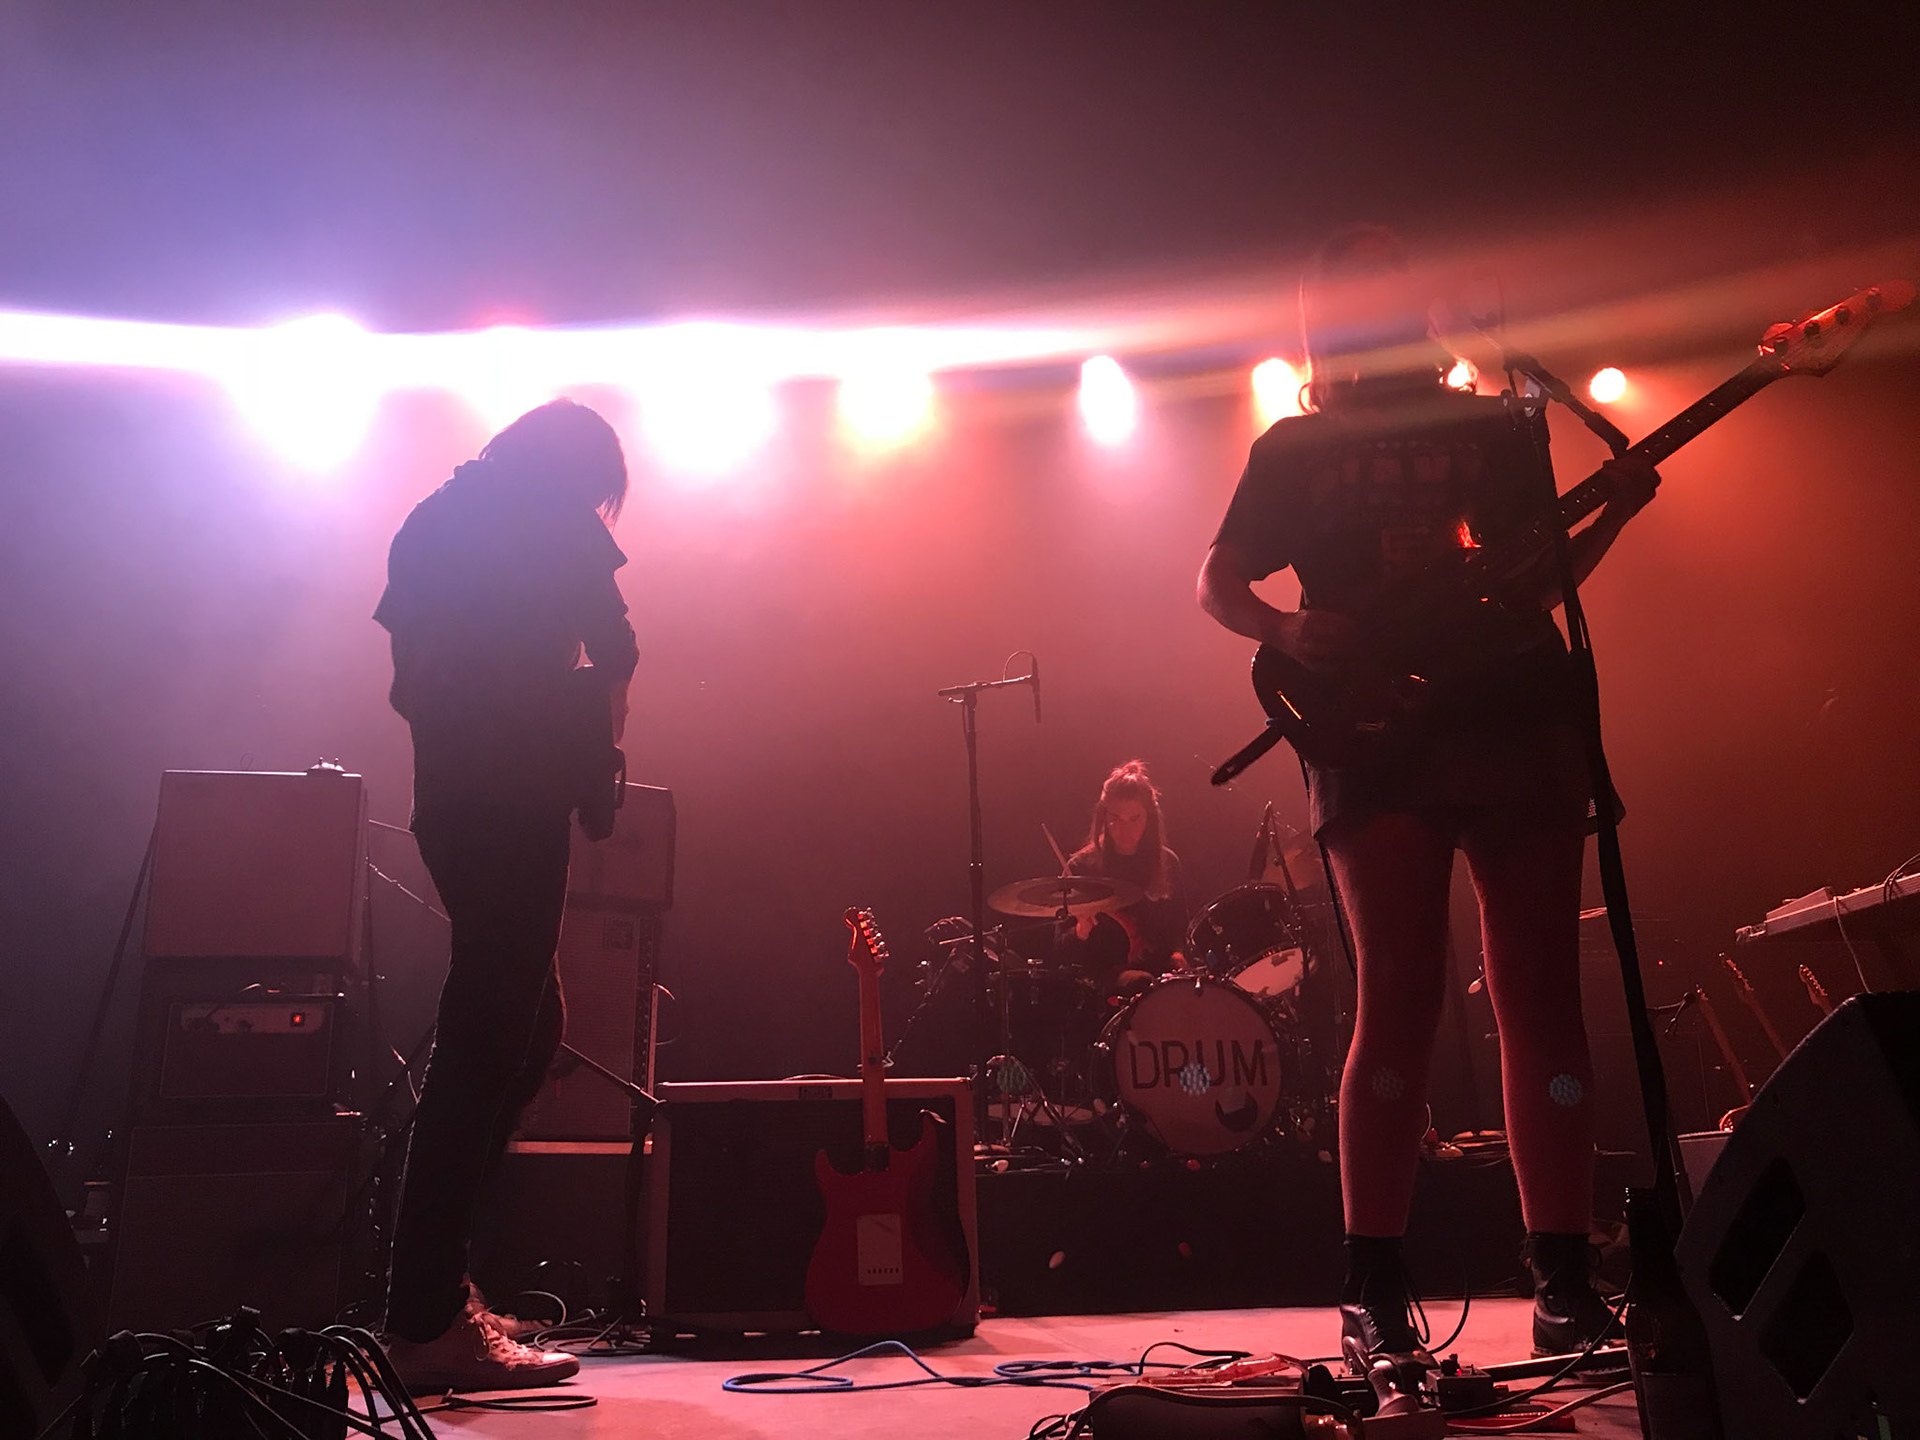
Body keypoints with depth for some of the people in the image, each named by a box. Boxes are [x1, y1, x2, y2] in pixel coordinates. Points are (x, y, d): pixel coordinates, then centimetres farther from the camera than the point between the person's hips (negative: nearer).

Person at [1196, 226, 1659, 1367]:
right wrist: (1287, 630, -9)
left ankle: (1567, 1282, 9)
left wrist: (1614, 514, 2)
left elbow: (1539, 577, 19)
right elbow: (1218, 582, 11)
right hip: (1377, 734, -3)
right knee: (1402, 995, -11)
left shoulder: (1499, 427, 19)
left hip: (1515, 726, 3)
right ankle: (1376, 1295, -3)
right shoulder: (1295, 448, 13)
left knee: (1543, 999, 0)